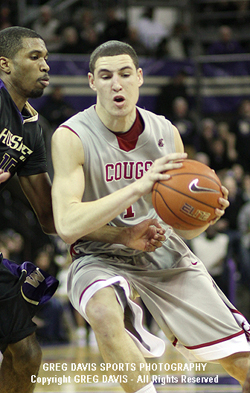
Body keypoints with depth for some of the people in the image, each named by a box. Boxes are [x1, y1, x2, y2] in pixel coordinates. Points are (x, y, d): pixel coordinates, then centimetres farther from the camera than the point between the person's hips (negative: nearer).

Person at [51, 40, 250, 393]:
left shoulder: (166, 134, -2)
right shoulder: (71, 137, -15)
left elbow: (186, 227, 6)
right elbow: (68, 227, -27)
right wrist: (138, 187, -34)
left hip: (165, 254, 4)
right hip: (101, 257, -4)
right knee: (104, 312, -41)